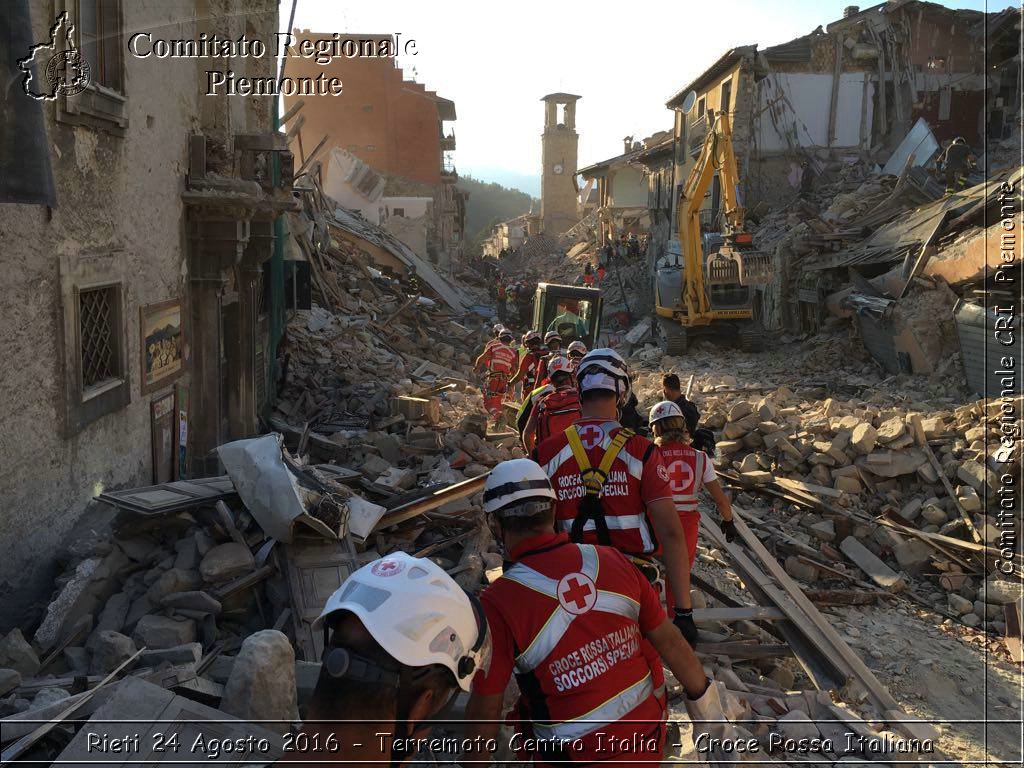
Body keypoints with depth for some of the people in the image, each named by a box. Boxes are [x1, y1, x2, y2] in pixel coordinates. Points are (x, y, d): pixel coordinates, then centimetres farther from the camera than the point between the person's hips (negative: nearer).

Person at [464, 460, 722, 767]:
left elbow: (485, 710, -13)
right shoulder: (613, 561, -10)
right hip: (647, 741, 4)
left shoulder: (497, 604, -22)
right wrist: (704, 702, 15)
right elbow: (668, 640, 0)